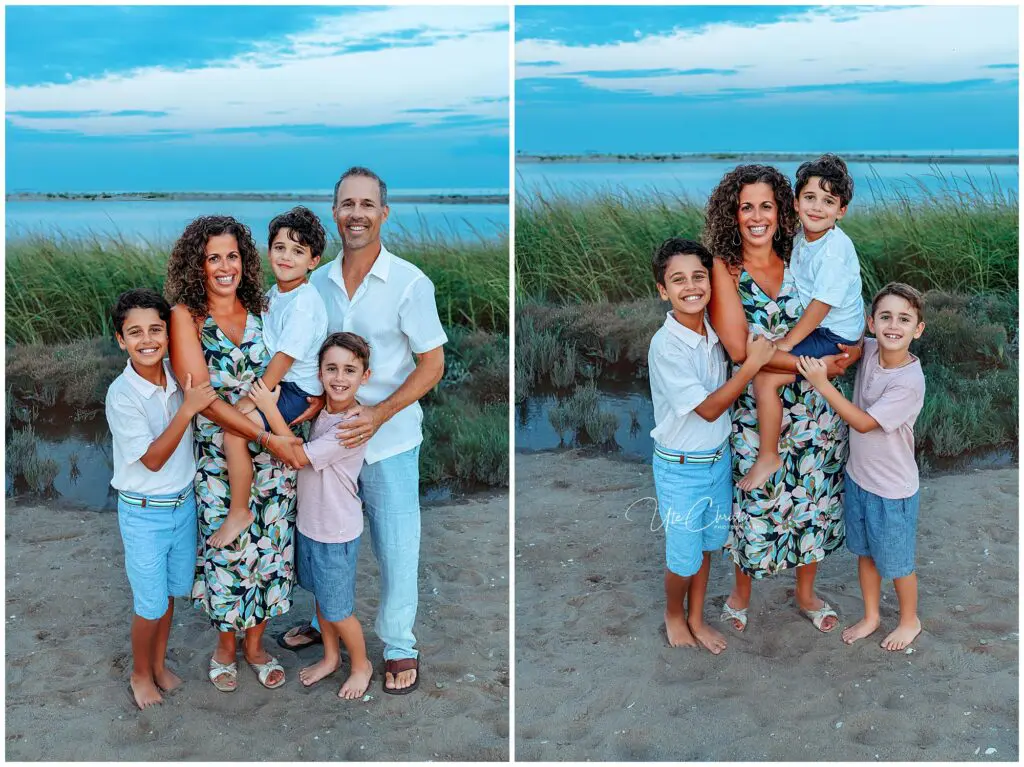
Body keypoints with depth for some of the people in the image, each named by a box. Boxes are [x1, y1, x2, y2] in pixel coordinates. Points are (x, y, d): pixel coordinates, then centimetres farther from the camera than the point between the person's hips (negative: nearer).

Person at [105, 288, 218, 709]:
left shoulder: (180, 377, -7)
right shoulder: (121, 395, -22)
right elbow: (153, 459, -23)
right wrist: (187, 409, -30)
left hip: (183, 502, 5)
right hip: (143, 512, -5)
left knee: (170, 593, 20)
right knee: (151, 604, 7)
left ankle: (159, 663, 40)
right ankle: (141, 673, 31)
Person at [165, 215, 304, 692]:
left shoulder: (260, 311, 2)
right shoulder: (186, 316, -9)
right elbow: (201, 396, -16)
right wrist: (265, 437, -22)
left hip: (273, 454, 3)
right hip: (217, 457, -3)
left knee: (268, 547, 11)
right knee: (225, 551, 8)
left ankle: (254, 643, 33)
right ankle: (225, 645, 33)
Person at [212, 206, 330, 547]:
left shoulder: (304, 304, -21)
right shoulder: (275, 293, 7)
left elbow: (285, 358, -23)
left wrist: (253, 398, -19)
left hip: (297, 391, -10)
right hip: (275, 380, 10)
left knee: (234, 430, -21)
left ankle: (239, 512, -5)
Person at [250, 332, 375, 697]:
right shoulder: (319, 411, -4)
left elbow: (300, 457, -24)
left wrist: (270, 409, -23)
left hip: (336, 533, -7)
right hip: (309, 523, 7)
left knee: (337, 610, 9)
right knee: (321, 597, 24)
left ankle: (361, 665, 34)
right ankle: (330, 657, 45)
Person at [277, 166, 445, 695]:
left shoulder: (409, 283, -12)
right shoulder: (319, 282, 2)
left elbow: (432, 364, -11)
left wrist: (379, 414, -22)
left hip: (389, 441, -4)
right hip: (331, 437, 4)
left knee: (395, 547, 6)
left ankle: (399, 646, 26)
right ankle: (326, 620, 43)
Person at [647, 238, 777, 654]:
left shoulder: (714, 332, -4)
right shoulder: (666, 346, -25)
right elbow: (709, 408, -23)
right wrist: (753, 363, -26)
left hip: (719, 459, 6)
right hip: (681, 468, -6)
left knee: (706, 546, 20)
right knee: (683, 557, 10)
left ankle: (696, 619, 40)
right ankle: (674, 616, 38)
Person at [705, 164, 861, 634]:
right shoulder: (724, 269, -10)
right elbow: (739, 349, -21)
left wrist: (848, 351, -20)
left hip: (812, 408, 4)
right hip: (754, 410, -3)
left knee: (813, 500, 16)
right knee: (756, 503, 10)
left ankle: (806, 592, 39)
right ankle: (742, 591, 37)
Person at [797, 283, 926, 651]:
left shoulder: (910, 382, -28)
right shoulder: (868, 349, -10)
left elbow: (864, 423, -26)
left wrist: (822, 384, -31)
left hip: (893, 490, -6)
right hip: (858, 476, 6)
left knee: (896, 562, 15)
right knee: (865, 552, 23)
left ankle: (910, 620, 40)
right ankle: (871, 616, 44)